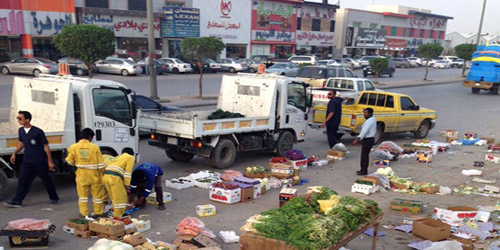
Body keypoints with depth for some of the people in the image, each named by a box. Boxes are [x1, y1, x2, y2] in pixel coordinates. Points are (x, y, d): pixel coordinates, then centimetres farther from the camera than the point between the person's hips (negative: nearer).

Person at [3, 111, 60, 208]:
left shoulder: (38, 132, -15)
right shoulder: (21, 130, 4)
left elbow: (46, 146, -11)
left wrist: (50, 161, -10)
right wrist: (14, 153, 12)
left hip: (40, 161, -5)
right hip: (27, 161, 5)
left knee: (46, 180, 7)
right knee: (22, 180, -3)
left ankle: (55, 198, 21)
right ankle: (17, 201, 0)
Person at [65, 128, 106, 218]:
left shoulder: (74, 147, -6)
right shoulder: (95, 147, -11)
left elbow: (70, 161, 2)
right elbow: (100, 164, -8)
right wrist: (100, 175, 5)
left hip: (81, 174, 1)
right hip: (93, 174, -1)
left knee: (83, 194, 14)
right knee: (97, 194, 14)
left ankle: (84, 213, 20)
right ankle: (98, 212, 23)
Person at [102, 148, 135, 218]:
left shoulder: (118, 157, 34)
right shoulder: (131, 158, 13)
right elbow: (128, 172, 2)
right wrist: (126, 184, 5)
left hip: (105, 176, 8)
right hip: (115, 178, -7)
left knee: (114, 197, 22)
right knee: (120, 198, 3)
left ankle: (116, 213, 30)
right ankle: (118, 216, 7)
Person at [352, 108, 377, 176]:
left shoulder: (369, 121, -21)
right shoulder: (373, 119, 12)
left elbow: (364, 131, -30)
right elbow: (375, 130, 23)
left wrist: (357, 139, -35)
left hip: (367, 140, -11)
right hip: (371, 138, 11)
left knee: (364, 155, -5)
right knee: (365, 155, 15)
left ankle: (364, 171, 0)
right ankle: (363, 169, 21)